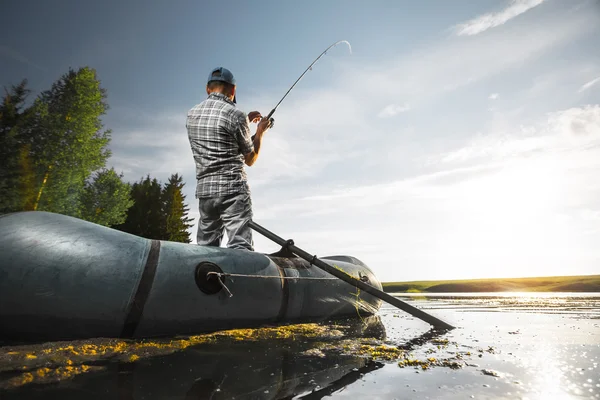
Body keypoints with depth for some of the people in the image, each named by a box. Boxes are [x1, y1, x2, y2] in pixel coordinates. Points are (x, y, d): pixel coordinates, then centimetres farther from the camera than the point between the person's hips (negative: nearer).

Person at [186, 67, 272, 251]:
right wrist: (260, 132, 16)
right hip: (233, 190, -6)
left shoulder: (192, 114, 11)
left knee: (206, 249, 14)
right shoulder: (236, 115, -7)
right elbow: (250, 159, 2)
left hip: (204, 190, 6)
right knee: (240, 249, -7)